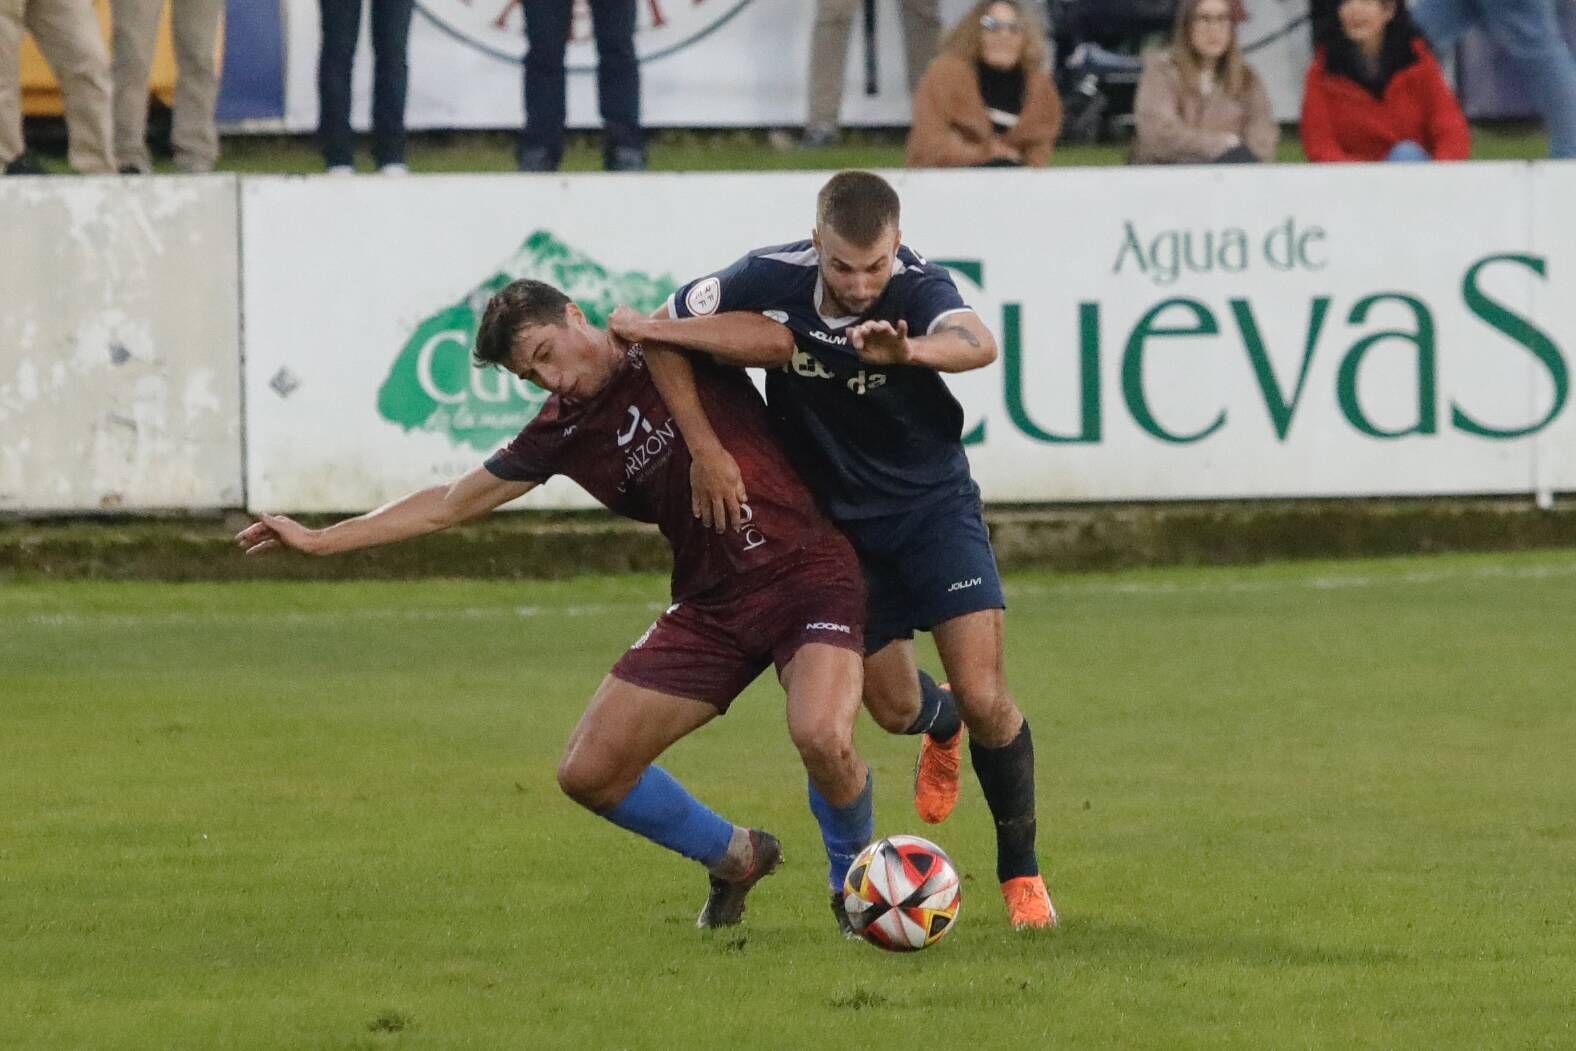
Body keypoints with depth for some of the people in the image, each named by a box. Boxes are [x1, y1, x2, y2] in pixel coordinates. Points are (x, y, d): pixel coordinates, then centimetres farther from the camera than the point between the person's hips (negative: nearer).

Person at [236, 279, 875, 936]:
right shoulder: (564, 431, 7)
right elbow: (449, 505, 16)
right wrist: (320, 540, 16)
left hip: (802, 569, -6)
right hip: (711, 604, 6)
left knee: (820, 734, -31)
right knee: (589, 773, 0)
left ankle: (857, 877, 0)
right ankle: (733, 858, 24)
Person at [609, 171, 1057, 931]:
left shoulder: (917, 289, -28)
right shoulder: (772, 280, -21)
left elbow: (977, 345, -50)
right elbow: (660, 335, -10)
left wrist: (909, 350, -71)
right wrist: (706, 451, -15)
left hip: (932, 504, -2)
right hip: (836, 519, 2)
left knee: (984, 698, -13)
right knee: (893, 706, 8)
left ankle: (1021, 872, 8)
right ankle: (941, 729, 48)